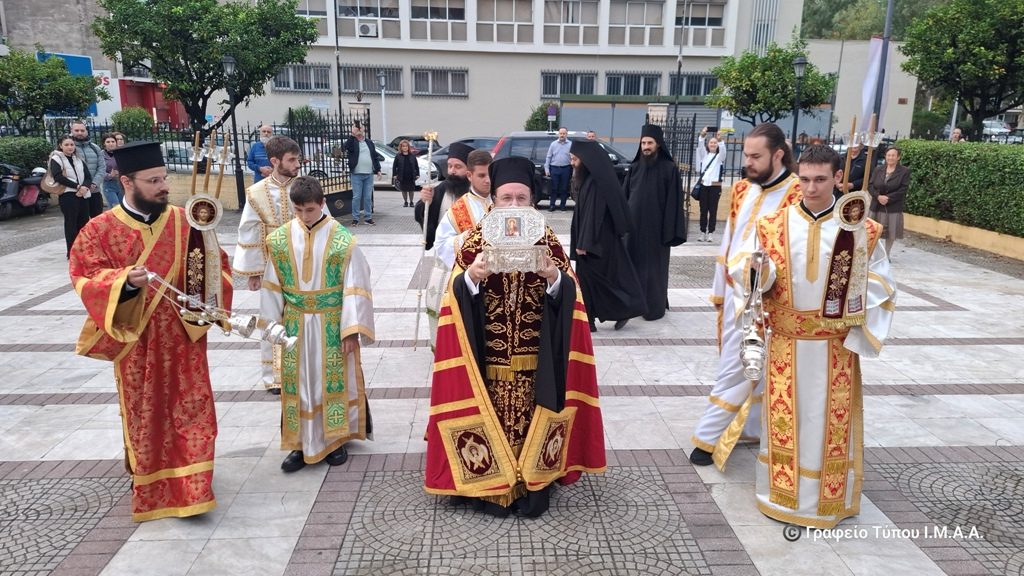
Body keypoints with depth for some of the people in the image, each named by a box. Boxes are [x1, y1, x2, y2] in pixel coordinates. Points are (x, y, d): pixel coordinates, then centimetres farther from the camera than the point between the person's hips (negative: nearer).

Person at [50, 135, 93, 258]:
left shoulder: (78, 159, 17)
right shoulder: (56, 159, 0)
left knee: (84, 222, 5)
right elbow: (58, 177, -13)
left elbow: (88, 176, 9)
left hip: (83, 194, 5)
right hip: (67, 195, -5)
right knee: (71, 223, -4)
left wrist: (85, 187, -12)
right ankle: (72, 252, 0)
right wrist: (77, 186, -16)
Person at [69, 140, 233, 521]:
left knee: (190, 413, 4)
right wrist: (126, 281, -28)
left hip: (184, 336, 2)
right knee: (145, 416, 11)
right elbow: (86, 277, -10)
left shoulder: (184, 222, 1)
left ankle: (189, 487, 17)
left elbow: (217, 261, 7)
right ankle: (151, 491, 29)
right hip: (136, 341, -1)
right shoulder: (100, 230, -5)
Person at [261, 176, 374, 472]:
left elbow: (354, 288, -9)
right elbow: (272, 287, 6)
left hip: (332, 324, -2)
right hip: (295, 325, 3)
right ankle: (302, 443, 22)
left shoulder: (343, 240, -10)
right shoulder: (280, 239, -1)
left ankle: (335, 439, 24)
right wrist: (273, 325, 7)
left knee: (334, 380, 8)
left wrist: (351, 330, -12)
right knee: (299, 382, 9)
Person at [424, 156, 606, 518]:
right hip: (488, 356, 0)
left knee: (531, 417, 7)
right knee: (491, 417, 5)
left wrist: (554, 277, -25)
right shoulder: (475, 239, 1)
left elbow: (568, 294, -4)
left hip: (534, 357, 1)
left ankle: (532, 486, 22)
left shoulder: (547, 240, 2)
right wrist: (471, 276, -26)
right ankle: (489, 487, 20)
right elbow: (458, 294, -5)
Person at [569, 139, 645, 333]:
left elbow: (594, 214, -22)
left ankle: (626, 309, 12)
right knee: (586, 278, 11)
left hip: (599, 241, -10)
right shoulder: (588, 179, 10)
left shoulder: (595, 182, -20)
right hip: (595, 239, 10)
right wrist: (582, 241, 19)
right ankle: (588, 320, 17)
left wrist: (584, 243, -21)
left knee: (594, 278, -1)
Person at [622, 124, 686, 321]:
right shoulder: (635, 167, 7)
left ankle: (655, 307, 14)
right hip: (634, 225, 4)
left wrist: (669, 231, -14)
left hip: (655, 227, -4)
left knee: (653, 268, 3)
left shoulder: (669, 168, -6)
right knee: (633, 265, 8)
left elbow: (673, 201, -9)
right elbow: (624, 196, 10)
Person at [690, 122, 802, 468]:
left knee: (735, 369, -2)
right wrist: (719, 289, 17)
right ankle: (752, 428, 31)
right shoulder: (742, 189, 7)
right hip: (734, 291, 7)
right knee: (747, 367, 17)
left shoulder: (798, 195, -15)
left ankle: (708, 437, 9)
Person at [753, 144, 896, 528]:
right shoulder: (773, 226, -2)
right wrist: (759, 272, -27)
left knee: (830, 420, 9)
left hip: (836, 344, 0)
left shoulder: (862, 230, -4)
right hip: (786, 343, 1)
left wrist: (858, 308, -15)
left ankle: (828, 497, 26)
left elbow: (881, 285, 2)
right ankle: (784, 492, 26)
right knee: (785, 419, 10)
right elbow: (761, 281, -5)